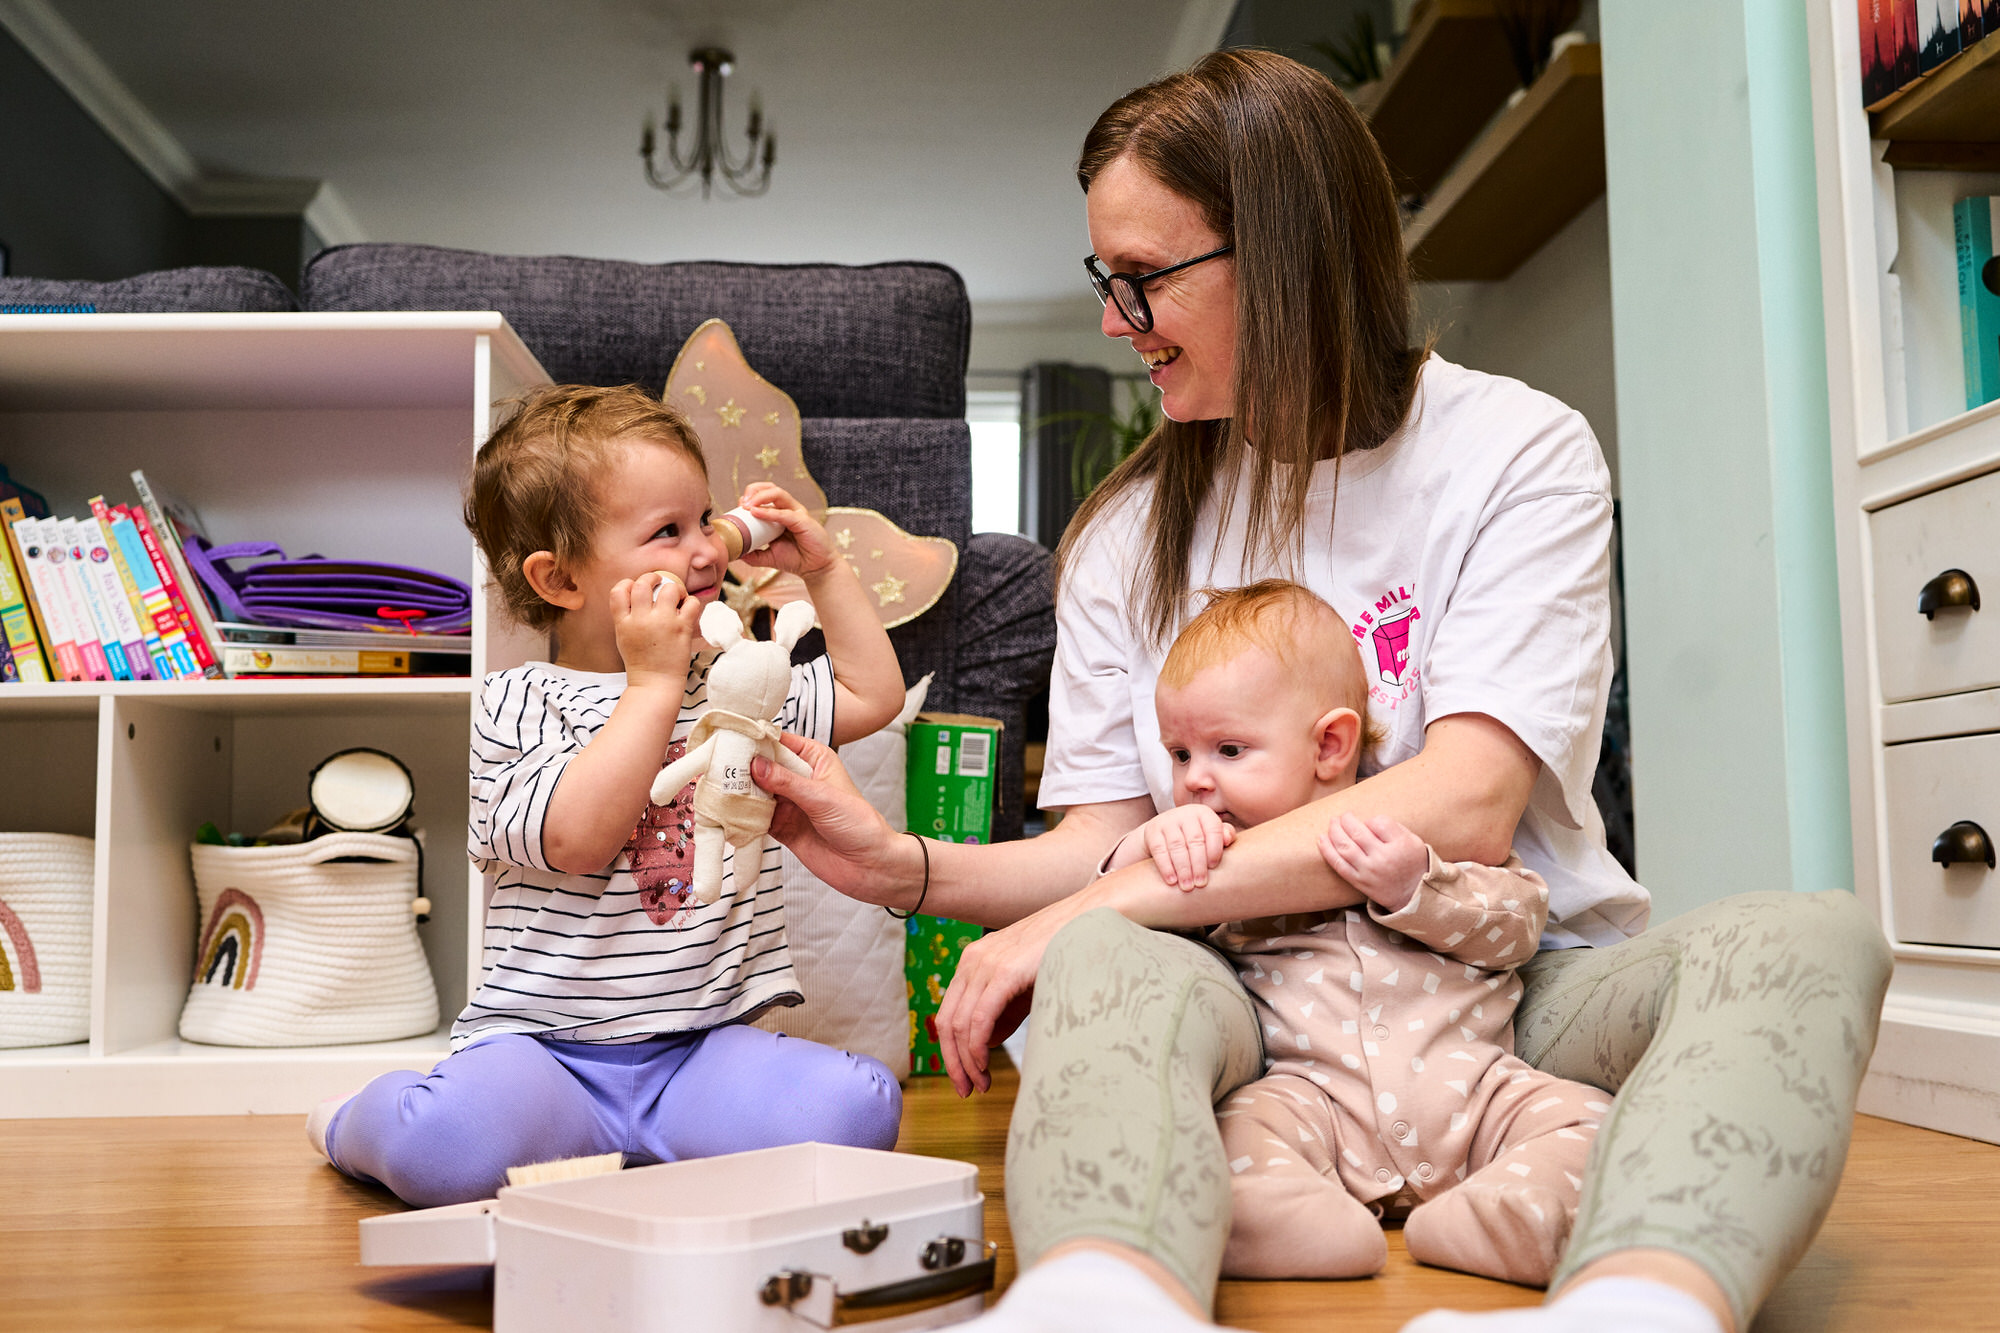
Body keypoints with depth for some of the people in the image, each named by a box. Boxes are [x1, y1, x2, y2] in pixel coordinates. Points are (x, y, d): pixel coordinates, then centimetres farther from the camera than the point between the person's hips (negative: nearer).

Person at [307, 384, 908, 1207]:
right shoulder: (517, 704, -3)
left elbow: (873, 693, 17)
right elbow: (576, 838, -19)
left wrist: (822, 569, 11)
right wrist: (653, 683, -17)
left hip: (702, 1046, 4)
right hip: (544, 1046, -3)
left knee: (858, 1107, -23)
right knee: (445, 1143, -33)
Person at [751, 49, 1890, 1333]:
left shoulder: (1517, 453, -2)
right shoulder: (1130, 533, 11)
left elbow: (1464, 809, -15)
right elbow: (1107, 842, 8)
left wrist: (1106, 896, -19)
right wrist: (907, 866, -10)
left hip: (1521, 986, -1)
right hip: (1265, 1004, 2)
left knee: (1813, 936, -30)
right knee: (1110, 969, -32)